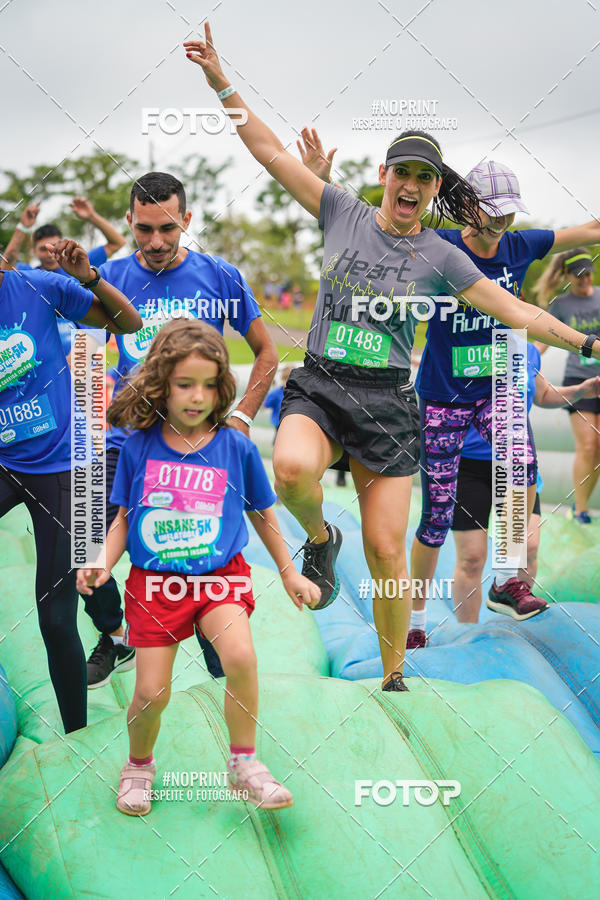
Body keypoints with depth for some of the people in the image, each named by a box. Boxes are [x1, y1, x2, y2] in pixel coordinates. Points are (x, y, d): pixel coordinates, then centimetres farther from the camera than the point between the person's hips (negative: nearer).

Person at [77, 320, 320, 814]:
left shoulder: (236, 447, -2)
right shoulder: (139, 447, -2)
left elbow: (261, 512, 12)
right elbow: (125, 517, 10)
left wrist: (289, 573, 17)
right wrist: (102, 563, -6)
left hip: (220, 574, 0)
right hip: (154, 581, 0)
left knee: (241, 656, -27)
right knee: (152, 693, -5)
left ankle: (244, 763, -7)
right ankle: (139, 765, 27)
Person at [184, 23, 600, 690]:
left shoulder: (439, 257, 3)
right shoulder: (344, 214, 4)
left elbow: (514, 311, 7)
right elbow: (271, 152, 2)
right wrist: (220, 82, -4)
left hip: (387, 403, 0)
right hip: (320, 387, 0)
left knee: (387, 551, -2)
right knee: (292, 468, -35)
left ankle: (394, 677, 17)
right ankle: (319, 540, 2)